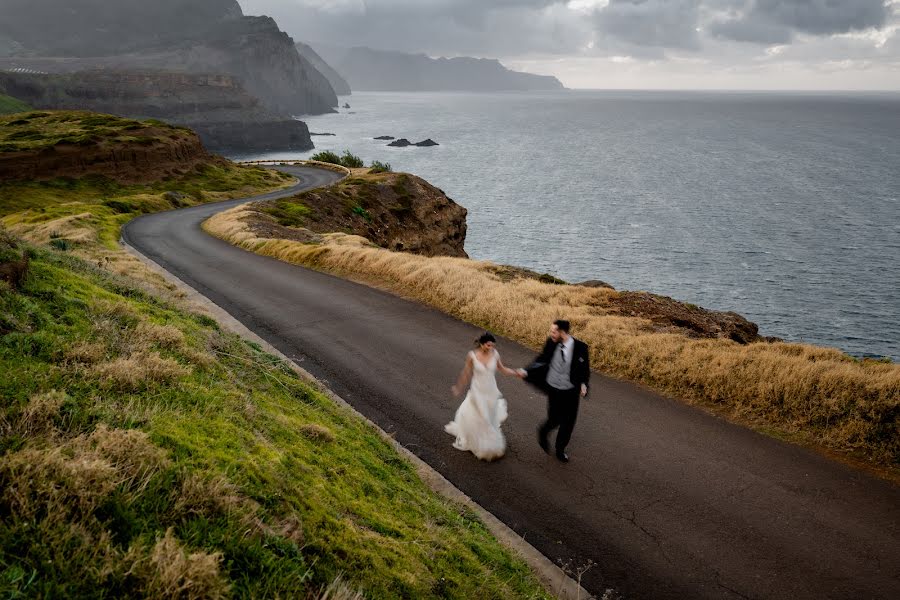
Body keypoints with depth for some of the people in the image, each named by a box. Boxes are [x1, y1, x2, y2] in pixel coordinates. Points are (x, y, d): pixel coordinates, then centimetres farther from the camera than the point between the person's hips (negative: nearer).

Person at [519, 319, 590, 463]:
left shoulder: (580, 347, -17)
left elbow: (585, 368, -4)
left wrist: (583, 384, -18)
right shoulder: (551, 343, -13)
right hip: (554, 389, 0)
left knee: (568, 423, 11)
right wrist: (526, 371, -12)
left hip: (572, 391, 0)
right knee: (554, 420, 0)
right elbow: (542, 359, -1)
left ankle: (560, 449, 35)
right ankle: (543, 432, 36)